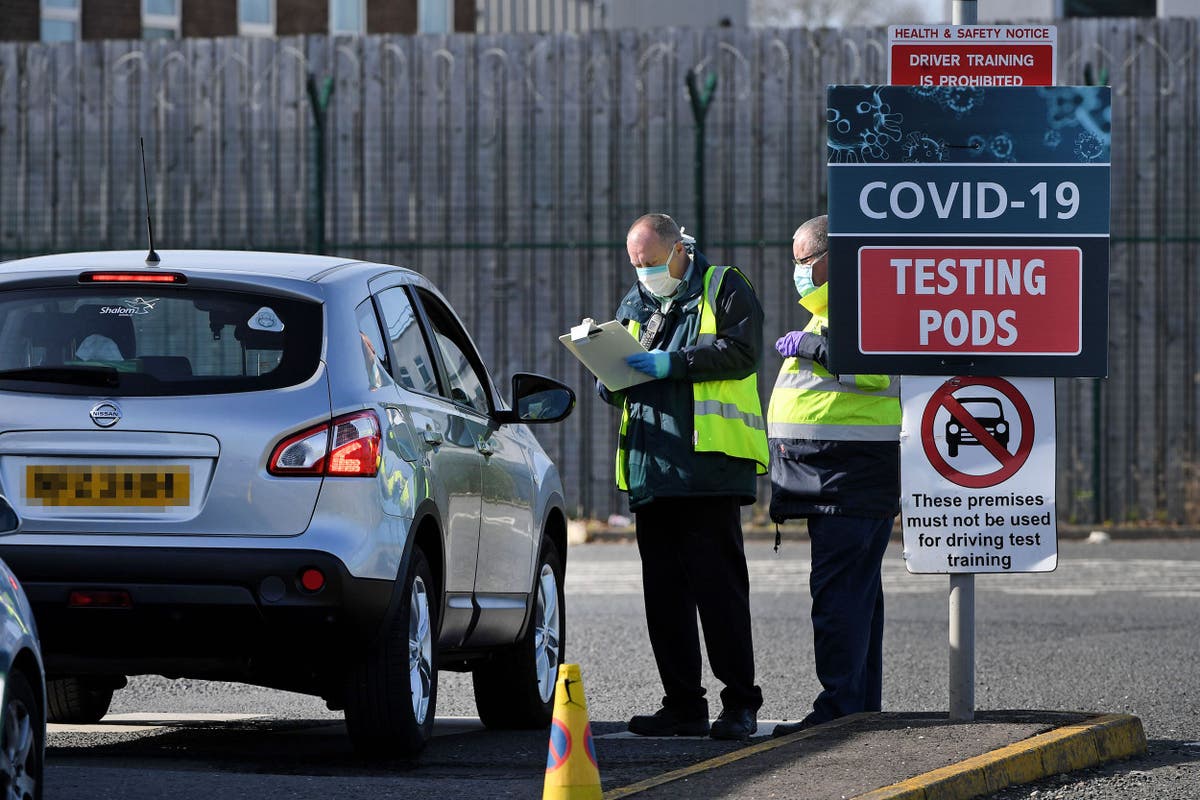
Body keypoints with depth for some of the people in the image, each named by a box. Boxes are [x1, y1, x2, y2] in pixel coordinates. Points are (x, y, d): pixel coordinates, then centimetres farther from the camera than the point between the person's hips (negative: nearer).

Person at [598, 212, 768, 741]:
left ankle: (740, 702, -6)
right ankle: (682, 704, 10)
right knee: (663, 588, 5)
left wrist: (673, 363, -16)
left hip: (710, 460, -7)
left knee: (717, 582, -9)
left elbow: (741, 351, -10)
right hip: (651, 468, 7)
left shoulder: (724, 289, 4)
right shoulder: (634, 306, 23)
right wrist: (612, 382, 2)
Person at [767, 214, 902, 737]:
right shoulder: (831, 310, 24)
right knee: (855, 590, 11)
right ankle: (863, 708, 14)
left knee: (837, 589, -14)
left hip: (854, 470, -11)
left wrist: (809, 345, -19)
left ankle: (840, 709, -17)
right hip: (833, 475, 11)